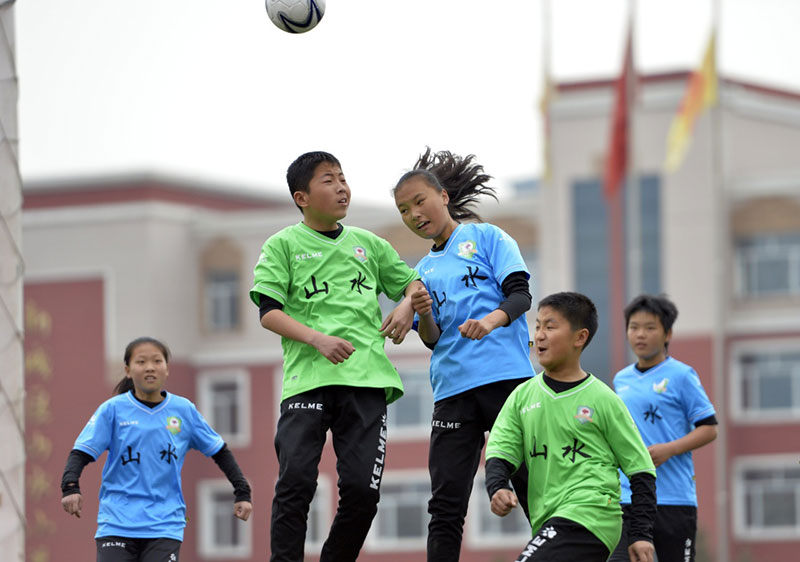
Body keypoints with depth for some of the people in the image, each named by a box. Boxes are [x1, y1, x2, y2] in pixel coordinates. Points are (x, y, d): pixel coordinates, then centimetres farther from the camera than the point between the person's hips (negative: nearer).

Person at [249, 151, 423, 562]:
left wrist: (407, 304, 4)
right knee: (296, 481, -15)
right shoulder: (283, 245, 7)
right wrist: (318, 339, -15)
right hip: (307, 378, -3)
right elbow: (268, 312, -1)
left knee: (362, 490, -5)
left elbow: (411, 281, 28)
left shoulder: (368, 244, 19)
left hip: (367, 380, 3)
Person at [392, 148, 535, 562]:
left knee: (533, 487, -5)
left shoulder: (485, 237, 8)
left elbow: (520, 294, -4)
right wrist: (423, 316, -7)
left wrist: (492, 319, -24)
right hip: (453, 389, 4)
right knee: (445, 504, -3)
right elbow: (433, 341, 16)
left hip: (506, 377, -4)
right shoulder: (424, 271, 20)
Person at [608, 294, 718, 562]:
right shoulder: (621, 379, 13)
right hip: (626, 498, 4)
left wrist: (669, 450, -17)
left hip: (673, 499, -4)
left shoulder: (681, 375, -4)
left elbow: (709, 428, -5)